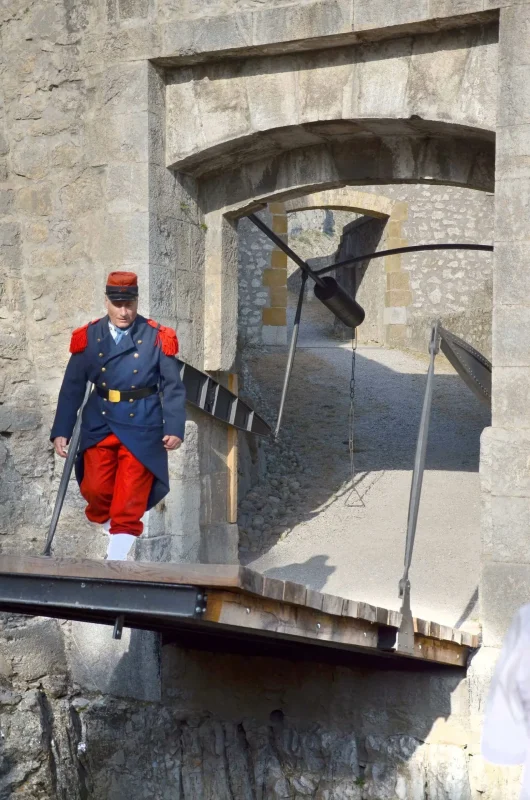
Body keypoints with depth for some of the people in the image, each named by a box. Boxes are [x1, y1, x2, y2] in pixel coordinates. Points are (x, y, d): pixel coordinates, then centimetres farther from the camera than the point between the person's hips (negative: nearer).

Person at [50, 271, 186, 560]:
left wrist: (174, 428, -12)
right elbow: (72, 387, 4)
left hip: (141, 428, -2)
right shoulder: (88, 337, 2)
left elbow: (173, 387, -1)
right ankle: (109, 525, 28)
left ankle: (116, 558, 7)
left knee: (130, 498, -2)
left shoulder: (157, 338, -3)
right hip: (99, 425, 2)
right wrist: (61, 431, 0)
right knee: (96, 488, -3)